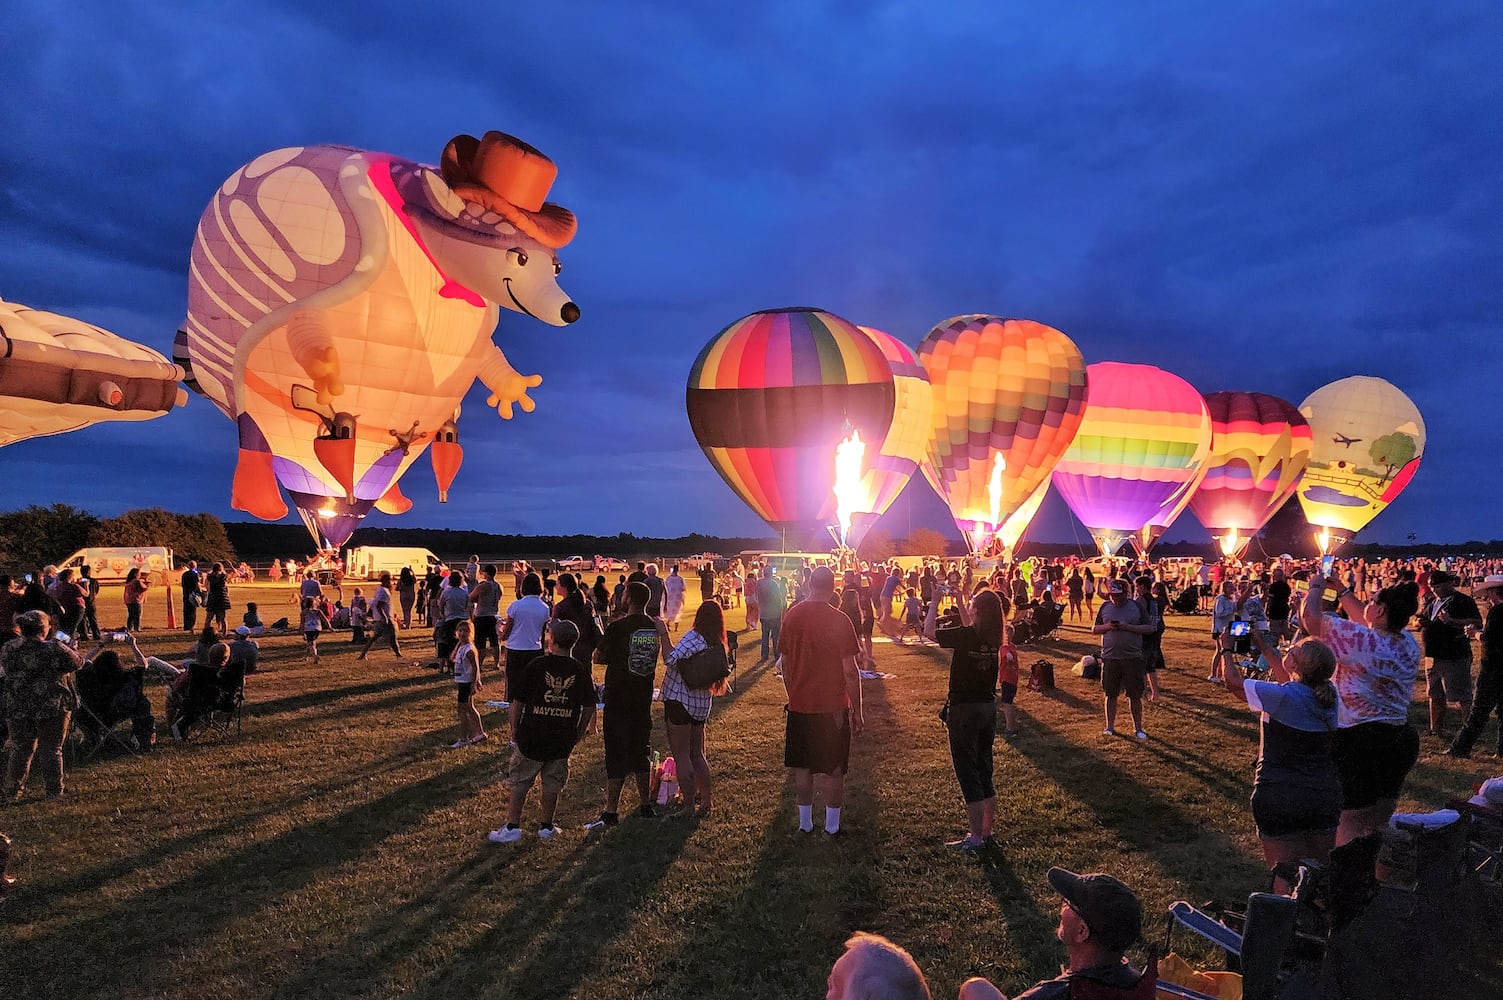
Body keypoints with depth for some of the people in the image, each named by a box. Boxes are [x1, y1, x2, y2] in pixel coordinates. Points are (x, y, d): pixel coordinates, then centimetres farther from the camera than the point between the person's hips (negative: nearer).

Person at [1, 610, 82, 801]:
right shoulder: (56, 650, -18)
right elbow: (78, 663, -4)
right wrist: (62, 646, 12)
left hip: (18, 709, 3)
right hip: (53, 708, -3)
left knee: (20, 750, 16)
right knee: (52, 750, 10)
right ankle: (54, 791, 18)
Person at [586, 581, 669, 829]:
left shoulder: (617, 627, -15)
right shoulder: (657, 627, 1)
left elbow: (598, 657, -5)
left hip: (618, 699, -5)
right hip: (644, 699, 5)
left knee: (616, 755, -1)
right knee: (640, 752, 17)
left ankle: (611, 813, 2)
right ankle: (645, 804, 25)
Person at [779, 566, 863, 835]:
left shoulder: (791, 616, -2)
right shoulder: (839, 620, -14)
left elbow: (785, 663, 7)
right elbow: (850, 671, -13)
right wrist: (857, 711, -4)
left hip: (799, 705, 4)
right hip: (833, 707, -3)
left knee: (802, 766, 15)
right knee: (834, 769, 9)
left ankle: (805, 822, 23)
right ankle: (832, 826, 16)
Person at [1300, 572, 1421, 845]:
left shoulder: (1362, 640, -21)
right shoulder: (1409, 644, 2)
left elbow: (1309, 617, -16)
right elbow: (1365, 619, 20)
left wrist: (1316, 587, 3)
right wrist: (1341, 589, 26)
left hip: (1359, 739, -7)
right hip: (1403, 739, 7)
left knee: (1349, 823, 4)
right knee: (1380, 824, 20)